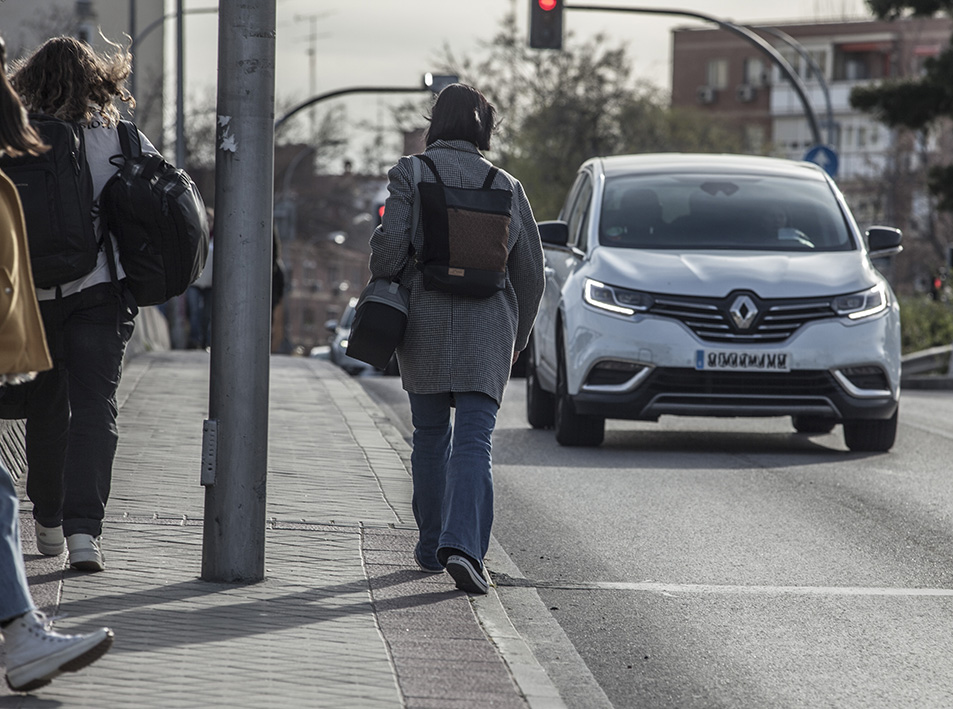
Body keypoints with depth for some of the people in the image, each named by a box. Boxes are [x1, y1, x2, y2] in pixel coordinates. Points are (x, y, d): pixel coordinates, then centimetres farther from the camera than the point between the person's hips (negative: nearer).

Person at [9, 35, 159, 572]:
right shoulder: (122, 140, -3)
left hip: (34, 290, 1)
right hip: (103, 288, -1)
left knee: (47, 407, 16)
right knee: (95, 408, -2)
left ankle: (49, 522, 25)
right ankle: (84, 528, -16)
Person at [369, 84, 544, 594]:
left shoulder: (411, 174, -2)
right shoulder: (507, 188, 6)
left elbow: (391, 245, -12)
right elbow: (530, 272, 9)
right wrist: (516, 338, 21)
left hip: (423, 322, 0)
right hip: (487, 326, 0)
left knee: (430, 436, 15)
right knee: (474, 440, -5)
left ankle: (432, 546, 23)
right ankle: (463, 546, -23)